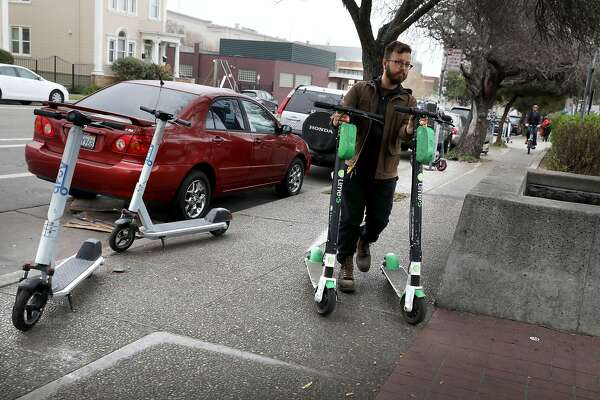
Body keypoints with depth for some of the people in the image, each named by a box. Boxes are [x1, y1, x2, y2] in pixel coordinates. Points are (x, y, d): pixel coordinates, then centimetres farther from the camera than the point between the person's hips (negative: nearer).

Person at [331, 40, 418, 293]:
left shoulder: (408, 101, 7)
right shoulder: (361, 90, 4)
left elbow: (402, 134, -8)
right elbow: (342, 113, -3)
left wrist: (409, 130, -33)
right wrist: (339, 118, -29)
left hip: (385, 172, 2)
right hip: (355, 166, -2)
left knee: (379, 220, 9)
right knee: (350, 219, 1)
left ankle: (364, 242, 42)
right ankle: (345, 266, 17)